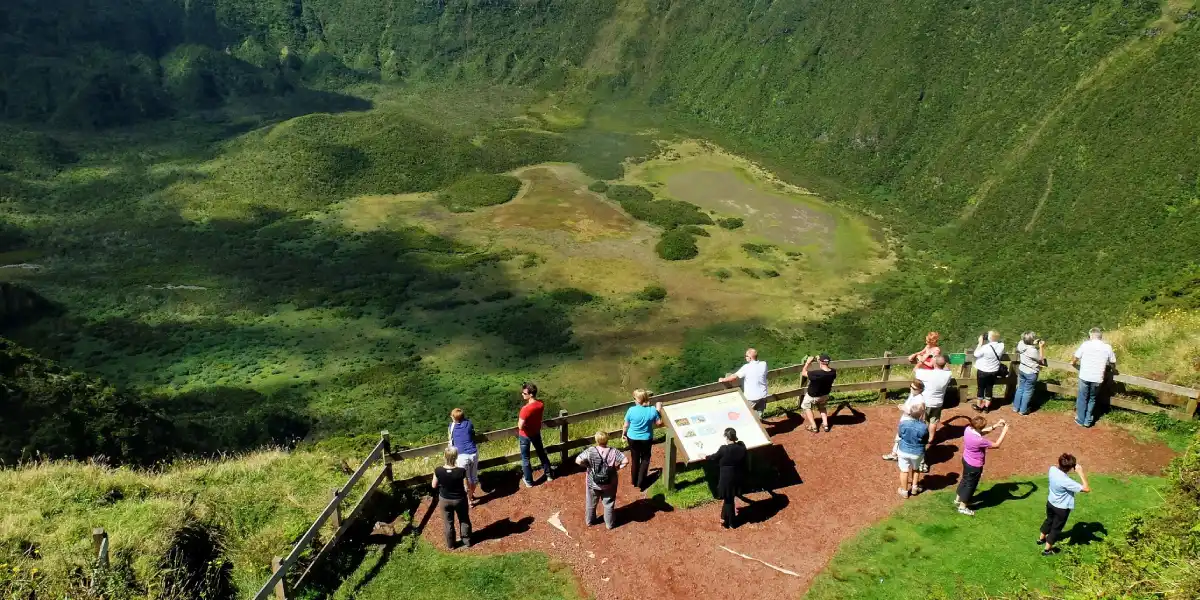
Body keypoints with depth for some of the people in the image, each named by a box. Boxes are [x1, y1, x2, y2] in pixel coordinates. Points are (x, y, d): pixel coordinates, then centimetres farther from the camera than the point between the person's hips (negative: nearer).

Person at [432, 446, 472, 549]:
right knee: (464, 520, 25)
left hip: (445, 500, 1)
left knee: (448, 522, 23)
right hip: (459, 499, -1)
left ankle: (450, 545, 40)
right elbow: (466, 489, -20)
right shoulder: (461, 471, -30)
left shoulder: (438, 471, -24)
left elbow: (434, 486, -8)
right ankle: (467, 541, 42)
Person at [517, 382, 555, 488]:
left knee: (525, 458, 14)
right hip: (536, 433, 6)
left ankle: (528, 481, 27)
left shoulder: (525, 409, -34)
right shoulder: (541, 404, -13)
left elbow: (520, 426, -29)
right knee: (541, 453, 26)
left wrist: (519, 420, -12)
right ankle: (549, 474, 39)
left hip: (525, 435, -6)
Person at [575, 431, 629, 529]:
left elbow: (578, 460, -25)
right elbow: (625, 461, -20)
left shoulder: (590, 451, -20)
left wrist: (587, 465, -9)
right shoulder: (614, 452, -18)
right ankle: (609, 524, 34)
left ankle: (589, 521, 43)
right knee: (609, 505, 21)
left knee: (591, 504, 24)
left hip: (593, 484, 0)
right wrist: (617, 468, -6)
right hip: (609, 485, 0)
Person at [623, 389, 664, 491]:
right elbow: (659, 423, -6)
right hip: (646, 439, 0)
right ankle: (640, 483, 18)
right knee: (645, 459, 21)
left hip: (632, 438, 0)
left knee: (635, 459, 21)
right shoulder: (652, 410, -19)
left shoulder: (631, 410, -21)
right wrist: (659, 410, 3)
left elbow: (626, 425, -8)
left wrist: (623, 434, 11)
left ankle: (634, 481, 37)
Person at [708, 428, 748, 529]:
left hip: (727, 478, -5)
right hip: (738, 477, 5)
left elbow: (715, 457, -6)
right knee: (728, 498, 25)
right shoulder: (741, 447, -11)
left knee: (728, 500, 13)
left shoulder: (724, 449, -24)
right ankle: (725, 517, 40)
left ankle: (731, 523, 26)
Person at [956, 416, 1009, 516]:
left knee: (965, 480, 29)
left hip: (966, 460, 8)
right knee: (970, 485, 14)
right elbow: (996, 445, -26)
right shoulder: (979, 440, -38)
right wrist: (1004, 431, -19)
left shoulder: (968, 429, -15)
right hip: (974, 466, -8)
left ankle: (958, 499, 48)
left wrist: (996, 426, -4)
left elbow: (982, 432, 4)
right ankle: (962, 506, 32)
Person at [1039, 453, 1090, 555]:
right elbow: (1086, 489, -35)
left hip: (1050, 502, 7)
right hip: (1061, 508, -6)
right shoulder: (1066, 481, -39)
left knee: (1049, 520, 33)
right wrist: (1081, 473, -33)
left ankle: (1041, 538, 55)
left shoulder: (1053, 469, -19)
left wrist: (1075, 466, -9)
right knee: (1056, 528, 17)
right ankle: (1047, 550, 33)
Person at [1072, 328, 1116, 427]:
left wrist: (1073, 363, 25)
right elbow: (1113, 362, 9)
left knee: (1082, 398, 15)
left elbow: (1076, 358, 3)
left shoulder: (1085, 344, -5)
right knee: (1092, 399, 18)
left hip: (1084, 376, -1)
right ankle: (1088, 421, 20)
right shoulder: (1107, 347, -1)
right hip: (1097, 378, 1)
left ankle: (1080, 419, 21)